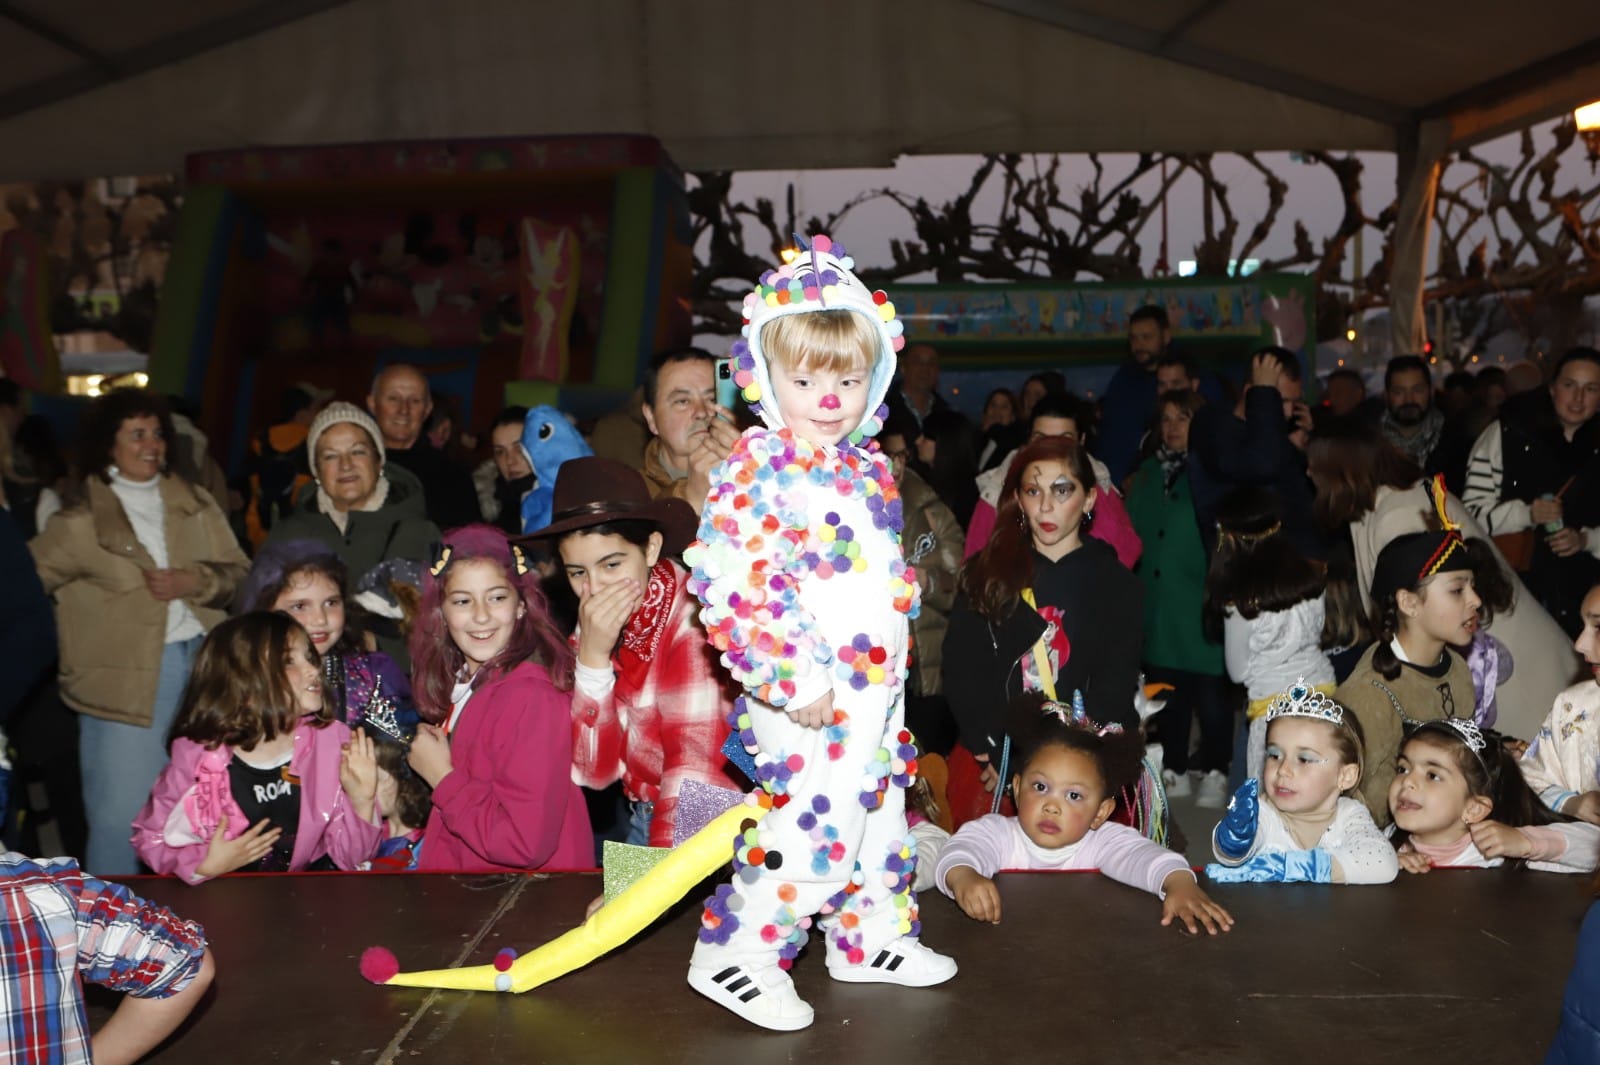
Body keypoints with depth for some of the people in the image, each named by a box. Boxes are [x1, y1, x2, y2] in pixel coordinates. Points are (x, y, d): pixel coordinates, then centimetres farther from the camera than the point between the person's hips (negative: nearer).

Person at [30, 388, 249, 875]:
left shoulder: (196, 505, 10)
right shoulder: (81, 524, 0)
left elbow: (239, 573, 6)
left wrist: (194, 581, -11)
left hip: (204, 662, 4)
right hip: (127, 675, -4)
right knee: (121, 812, -4)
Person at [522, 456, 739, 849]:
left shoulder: (692, 619, -16)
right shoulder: (592, 630, 2)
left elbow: (696, 767, -19)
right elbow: (594, 771, -4)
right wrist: (592, 655, -14)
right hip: (646, 819, 6)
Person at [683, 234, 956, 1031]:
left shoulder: (869, 467, 9)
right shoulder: (758, 468, -16)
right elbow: (728, 588, -23)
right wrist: (792, 682, -24)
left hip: (877, 685, 9)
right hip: (811, 696, -8)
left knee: (879, 811, 20)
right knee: (821, 824, -9)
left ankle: (871, 935, 40)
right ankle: (735, 953, 8)